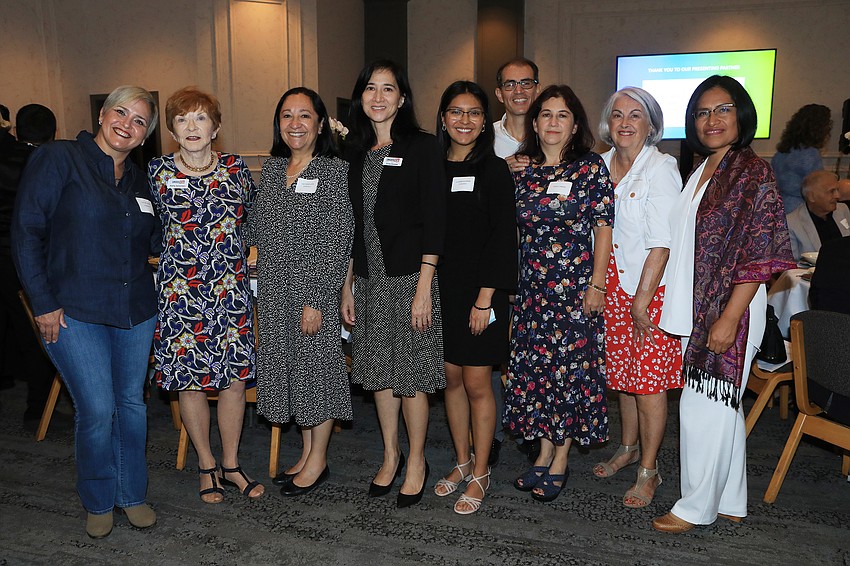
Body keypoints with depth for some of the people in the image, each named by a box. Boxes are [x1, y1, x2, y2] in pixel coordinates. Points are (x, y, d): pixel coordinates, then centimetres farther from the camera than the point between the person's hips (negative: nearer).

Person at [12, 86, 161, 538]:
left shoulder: (138, 181, 12)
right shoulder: (58, 159, -5)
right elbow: (26, 232, -8)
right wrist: (44, 304, -10)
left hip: (135, 311, 5)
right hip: (75, 313, -5)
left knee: (131, 403, 12)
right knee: (97, 411, -4)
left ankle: (132, 493, 31)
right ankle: (99, 502, 21)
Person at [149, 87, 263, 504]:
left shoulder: (236, 168, 3)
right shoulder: (157, 171, -1)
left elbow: (251, 218, 16)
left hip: (231, 289, 2)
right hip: (180, 290, -1)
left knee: (234, 375, 4)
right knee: (191, 379, 6)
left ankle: (231, 464, 22)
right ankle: (207, 465, 24)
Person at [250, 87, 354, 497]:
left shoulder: (335, 171, -8)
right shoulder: (271, 168, 10)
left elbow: (339, 241, -13)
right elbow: (259, 233, 15)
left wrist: (317, 300, -17)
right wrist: (260, 289, 9)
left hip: (314, 289, -6)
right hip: (274, 292, 6)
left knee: (316, 366, 4)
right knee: (286, 367, 13)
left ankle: (318, 460, 21)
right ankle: (307, 451, 30)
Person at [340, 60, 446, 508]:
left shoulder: (421, 147, -5)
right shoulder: (356, 152, 11)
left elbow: (433, 222, -11)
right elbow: (353, 223, 13)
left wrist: (424, 288, -16)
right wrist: (347, 284, 10)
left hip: (409, 276, -5)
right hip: (369, 279, 6)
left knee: (411, 374, 2)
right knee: (378, 371, 13)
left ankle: (416, 462, 20)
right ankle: (390, 455, 30)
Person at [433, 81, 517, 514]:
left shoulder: (494, 171, -5)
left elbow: (502, 239, -9)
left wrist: (485, 298, -15)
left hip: (479, 294, -4)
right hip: (440, 291, 4)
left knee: (477, 383, 2)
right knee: (451, 379, 12)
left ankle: (480, 474, 18)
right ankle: (462, 462, 29)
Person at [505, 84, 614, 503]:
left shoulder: (592, 168, -4)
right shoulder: (521, 171, 7)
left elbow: (603, 228, -6)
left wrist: (597, 285, -10)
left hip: (576, 287, -4)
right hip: (532, 288, 4)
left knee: (572, 368, 1)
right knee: (534, 367, 8)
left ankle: (561, 460, 16)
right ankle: (544, 452, 23)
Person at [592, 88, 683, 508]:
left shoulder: (660, 169, -11)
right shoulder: (600, 166, 7)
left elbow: (661, 243, -15)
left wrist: (642, 299, -17)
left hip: (652, 286, -5)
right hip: (612, 284, 6)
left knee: (649, 381, 1)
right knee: (621, 373, 16)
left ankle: (648, 470, 15)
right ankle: (629, 447, 35)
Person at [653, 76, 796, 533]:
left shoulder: (753, 172, -12)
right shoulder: (701, 171, 13)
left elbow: (758, 254, -17)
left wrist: (728, 319, -20)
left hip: (726, 313, -8)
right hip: (696, 308, 8)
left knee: (703, 406, 0)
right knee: (722, 407, 15)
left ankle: (696, 507, 16)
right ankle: (730, 502, 29)